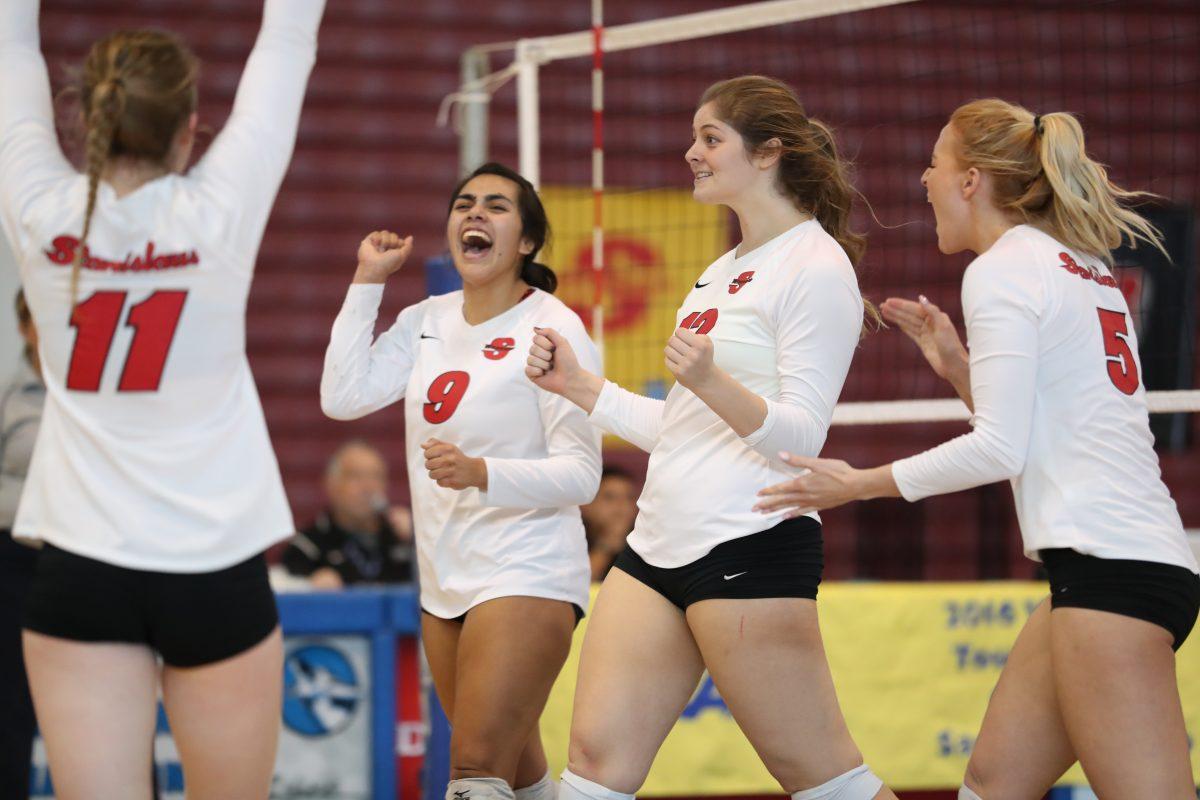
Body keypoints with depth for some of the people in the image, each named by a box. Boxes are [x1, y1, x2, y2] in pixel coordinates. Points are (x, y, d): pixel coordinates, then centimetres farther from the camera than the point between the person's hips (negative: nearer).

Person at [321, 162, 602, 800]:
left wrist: (479, 474, -30)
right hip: (445, 580, 7)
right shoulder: (426, 321, 9)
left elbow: (580, 474, -14)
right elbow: (342, 398, -2)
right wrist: (367, 281, 0)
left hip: (526, 575, -7)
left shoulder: (553, 327, -10)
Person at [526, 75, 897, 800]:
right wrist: (578, 384, 19)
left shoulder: (815, 268, -7)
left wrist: (710, 381, -31)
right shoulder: (722, 273, 21)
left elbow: (801, 435, -15)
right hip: (661, 545, 9)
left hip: (750, 546, -9)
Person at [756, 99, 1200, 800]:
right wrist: (959, 367, 17)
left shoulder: (1002, 269, -7)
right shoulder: (1084, 268, 20)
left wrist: (859, 484, -4)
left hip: (1109, 569, -10)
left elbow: (1000, 450, -13)